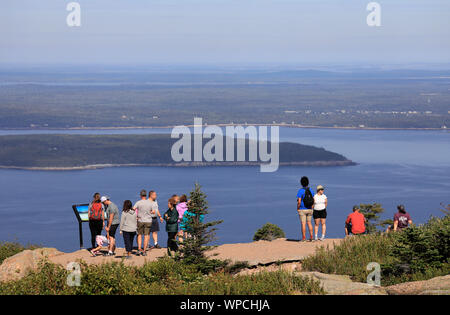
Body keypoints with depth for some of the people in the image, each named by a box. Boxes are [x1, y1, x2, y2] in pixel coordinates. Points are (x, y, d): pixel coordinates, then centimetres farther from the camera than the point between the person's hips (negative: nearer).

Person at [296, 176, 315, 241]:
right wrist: (311, 208, 15)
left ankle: (304, 237, -2)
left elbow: (299, 202, -18)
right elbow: (313, 200, 5)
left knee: (303, 224, -2)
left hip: (302, 210, -5)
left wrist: (297, 209, -5)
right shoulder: (310, 190, 3)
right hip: (309, 209, 5)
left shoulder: (300, 191, -13)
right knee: (309, 223, 14)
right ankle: (311, 236, 9)